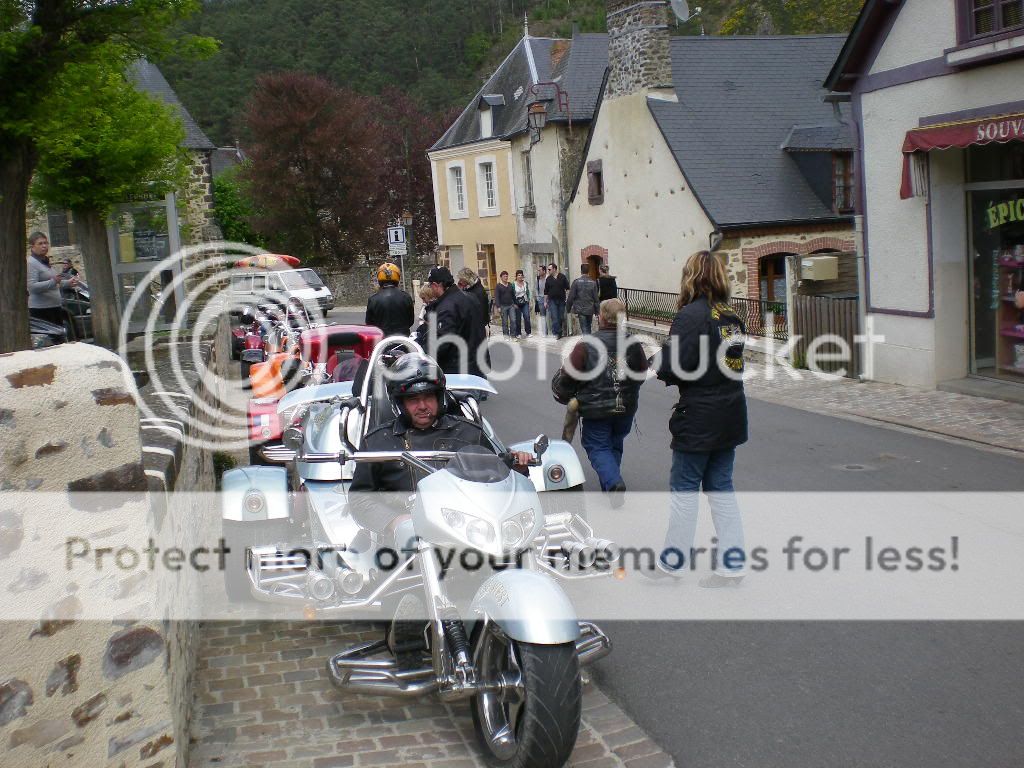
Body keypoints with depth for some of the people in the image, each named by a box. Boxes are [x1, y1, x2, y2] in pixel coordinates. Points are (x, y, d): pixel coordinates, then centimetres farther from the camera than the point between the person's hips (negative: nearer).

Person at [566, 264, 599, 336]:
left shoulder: (576, 282, -8)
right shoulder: (593, 282, -2)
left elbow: (571, 297, -6)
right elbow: (596, 298, 1)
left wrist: (568, 308, 6)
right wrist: (597, 311, 9)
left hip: (580, 309, -3)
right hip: (590, 309, 3)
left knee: (584, 329, -4)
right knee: (588, 328, 17)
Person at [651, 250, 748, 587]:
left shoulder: (691, 315, -16)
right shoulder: (731, 315, 8)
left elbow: (675, 369, -22)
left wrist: (660, 362, 0)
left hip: (699, 419, -7)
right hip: (729, 415, 7)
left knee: (683, 488, 4)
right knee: (721, 487, 13)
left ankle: (672, 563, 15)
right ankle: (731, 566, 16)